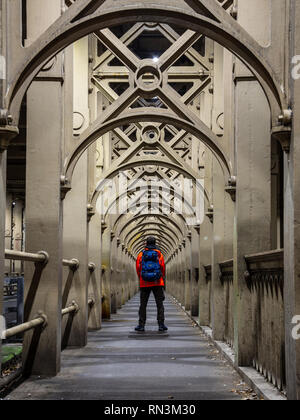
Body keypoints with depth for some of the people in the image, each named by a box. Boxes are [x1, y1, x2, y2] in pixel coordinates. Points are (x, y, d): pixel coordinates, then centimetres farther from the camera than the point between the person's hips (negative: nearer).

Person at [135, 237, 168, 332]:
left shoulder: (141, 255, 4)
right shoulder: (159, 254, 2)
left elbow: (138, 269, 4)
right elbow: (163, 268, 2)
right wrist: (162, 278, 17)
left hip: (144, 284, 1)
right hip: (157, 283, -1)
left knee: (143, 305, 6)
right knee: (160, 304, 3)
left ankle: (141, 325, 3)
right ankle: (161, 325, -3)